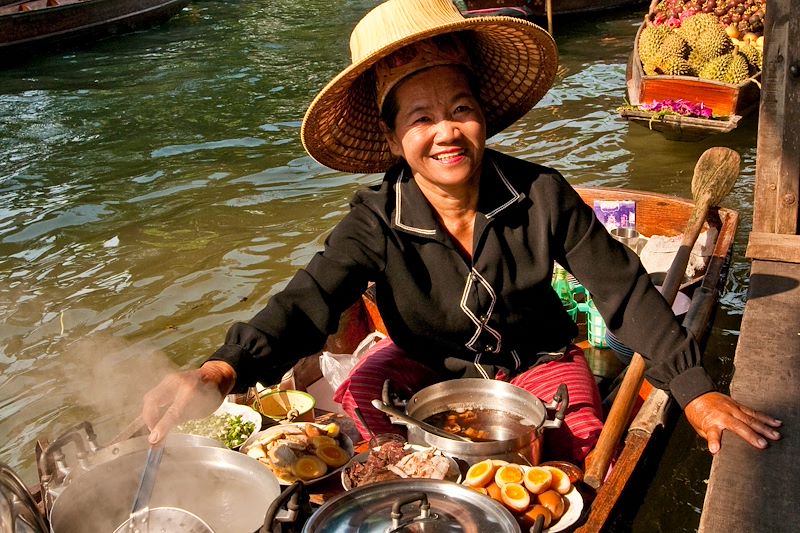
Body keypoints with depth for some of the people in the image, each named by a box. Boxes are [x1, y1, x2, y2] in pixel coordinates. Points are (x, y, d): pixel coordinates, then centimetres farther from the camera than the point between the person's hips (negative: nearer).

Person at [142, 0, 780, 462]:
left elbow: (626, 292, -14)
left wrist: (697, 392, -19)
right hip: (424, 363, 0)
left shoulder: (542, 196, -19)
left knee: (582, 448, -24)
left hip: (535, 359, 0)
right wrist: (226, 368, -53)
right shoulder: (377, 222, -20)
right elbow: (309, 301, -33)